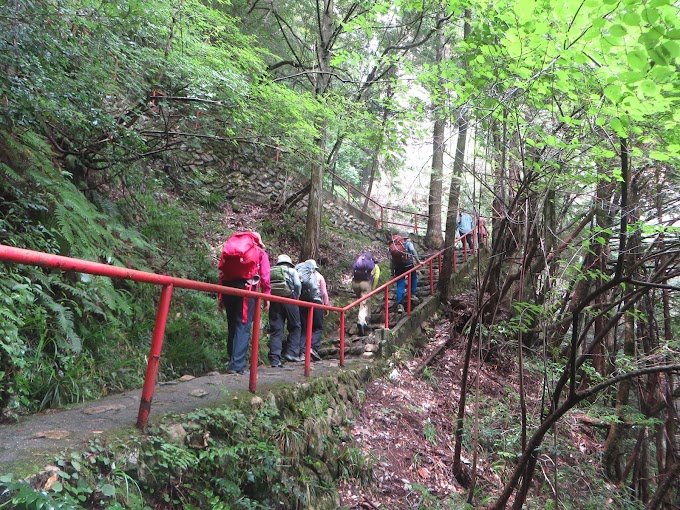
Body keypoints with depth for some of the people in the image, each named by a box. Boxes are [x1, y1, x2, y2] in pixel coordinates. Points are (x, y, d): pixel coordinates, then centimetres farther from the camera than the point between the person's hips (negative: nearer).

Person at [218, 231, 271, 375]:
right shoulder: (260, 253, 15)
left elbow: (222, 272, 16)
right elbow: (265, 277, 2)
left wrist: (221, 297, 15)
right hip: (246, 287, -4)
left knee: (232, 326, 14)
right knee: (243, 326, -5)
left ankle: (233, 361, 20)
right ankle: (237, 364, -12)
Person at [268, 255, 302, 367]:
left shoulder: (271, 272, 20)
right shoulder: (292, 271, 12)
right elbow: (297, 285, -2)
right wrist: (296, 297, 12)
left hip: (274, 300, 3)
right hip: (289, 299, -3)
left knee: (276, 330, 3)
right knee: (295, 327, 13)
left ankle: (275, 360, -3)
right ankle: (291, 353, 3)